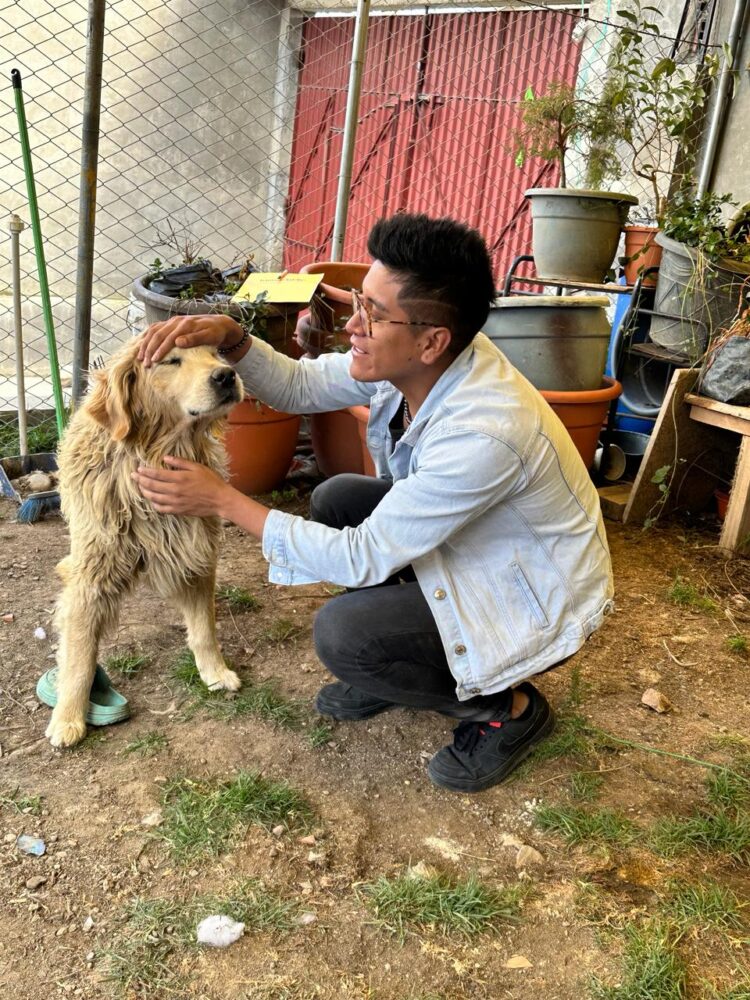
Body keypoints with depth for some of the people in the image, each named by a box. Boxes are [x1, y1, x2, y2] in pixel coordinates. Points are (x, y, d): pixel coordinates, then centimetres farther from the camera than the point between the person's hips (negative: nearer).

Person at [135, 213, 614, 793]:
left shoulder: (481, 434, -38)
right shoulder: (407, 358, -15)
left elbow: (363, 559, -30)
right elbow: (300, 386, -2)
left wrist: (225, 501, -25)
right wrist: (229, 338, -21)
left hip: (537, 603, -8)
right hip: (476, 550, 8)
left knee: (341, 634, -20)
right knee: (337, 499, -1)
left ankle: (508, 709, 3)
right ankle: (390, 669, 15)